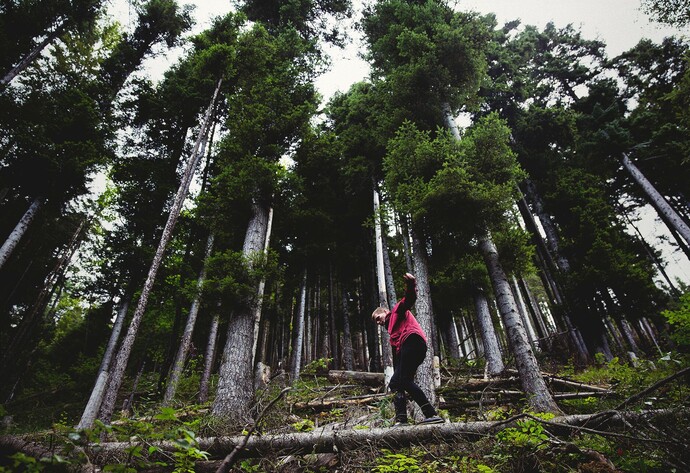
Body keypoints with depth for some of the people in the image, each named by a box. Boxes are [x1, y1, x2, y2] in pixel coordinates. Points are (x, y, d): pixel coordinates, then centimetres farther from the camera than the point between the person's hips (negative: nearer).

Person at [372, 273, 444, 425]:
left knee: (405, 381, -19)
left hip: (413, 340, -10)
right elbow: (396, 356, 30)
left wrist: (410, 286, -28)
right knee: (395, 383, 5)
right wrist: (396, 373, 23)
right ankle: (401, 420, -1)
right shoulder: (392, 330, 37)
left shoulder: (398, 310, 16)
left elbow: (409, 300, -7)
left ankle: (432, 414, -23)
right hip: (405, 349, 10)